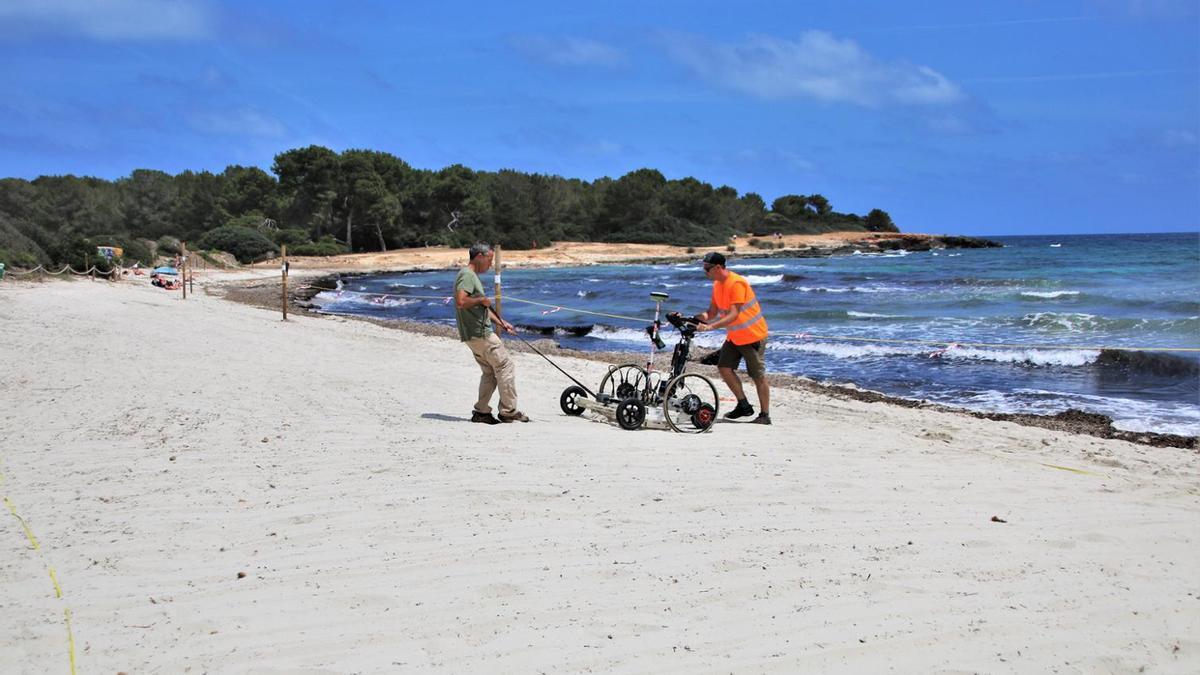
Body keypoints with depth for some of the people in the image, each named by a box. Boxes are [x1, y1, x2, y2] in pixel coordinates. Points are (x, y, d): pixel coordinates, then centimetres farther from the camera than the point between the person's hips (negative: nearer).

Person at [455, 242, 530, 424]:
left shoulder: (472, 276, 20)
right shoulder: (467, 275, -13)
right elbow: (461, 302, -28)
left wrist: (502, 322, 21)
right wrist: (481, 299, -15)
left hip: (475, 335, 11)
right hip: (480, 333, -11)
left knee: (490, 372, 15)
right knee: (506, 367, -5)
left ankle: (481, 412, 15)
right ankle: (508, 411, -2)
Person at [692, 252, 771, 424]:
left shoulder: (736, 283, -24)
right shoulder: (717, 285, 4)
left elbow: (734, 315, -30)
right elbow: (712, 312, 4)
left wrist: (711, 326, -39)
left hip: (752, 335, -9)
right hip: (734, 336, 9)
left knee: (758, 376, -3)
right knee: (724, 368, 3)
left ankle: (765, 415, 5)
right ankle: (744, 405, 14)